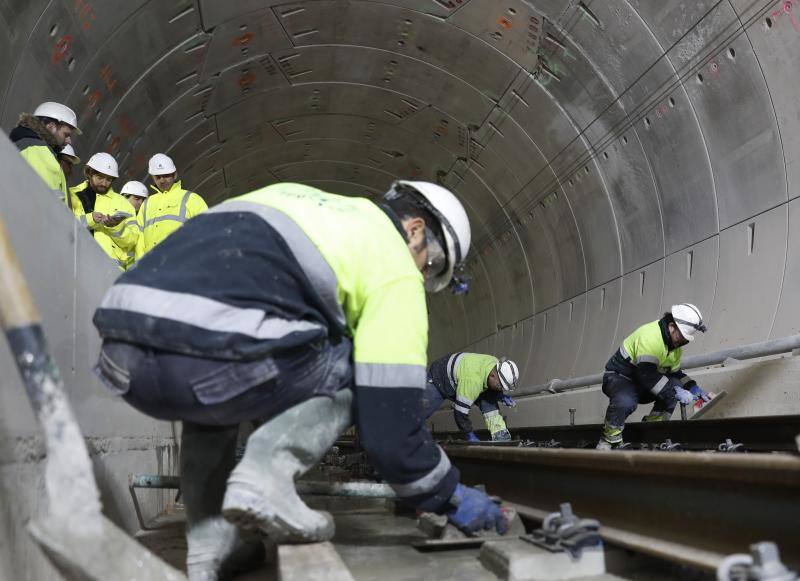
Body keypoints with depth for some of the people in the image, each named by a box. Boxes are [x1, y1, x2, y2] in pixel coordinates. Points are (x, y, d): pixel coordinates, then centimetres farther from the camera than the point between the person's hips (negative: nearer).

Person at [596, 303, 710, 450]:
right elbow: (647, 374, -34)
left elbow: (675, 373, 12)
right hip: (618, 377, -9)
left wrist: (693, 388, -5)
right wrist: (674, 392, -34)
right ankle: (609, 441, -16)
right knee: (626, 402, -39)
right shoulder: (649, 335, -27)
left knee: (674, 385, -14)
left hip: (642, 387, 9)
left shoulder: (675, 345, 3)